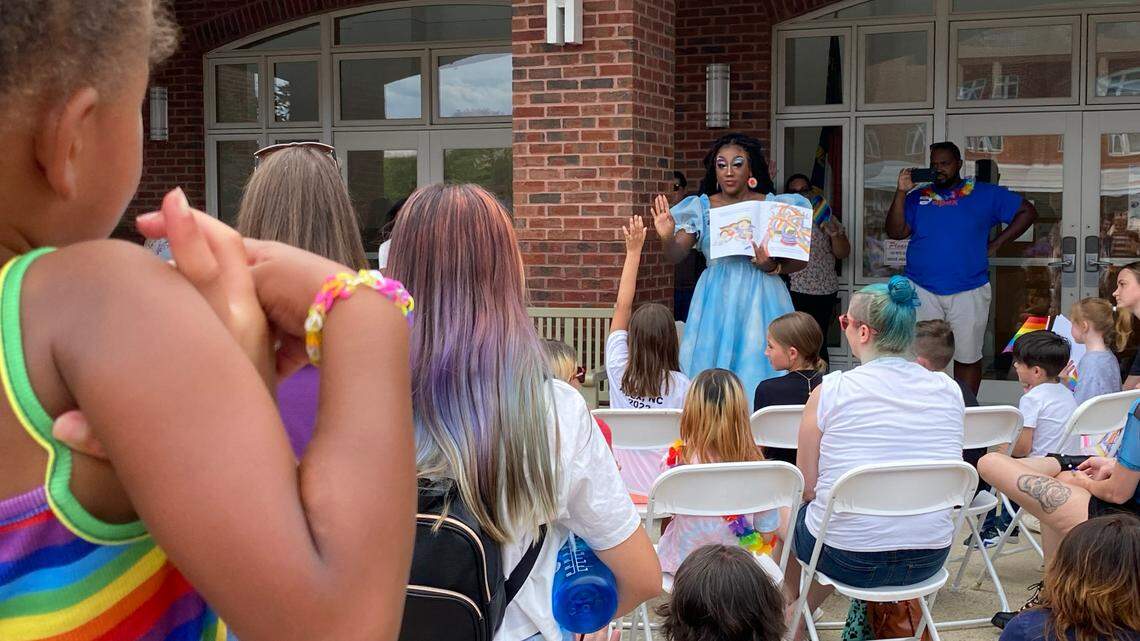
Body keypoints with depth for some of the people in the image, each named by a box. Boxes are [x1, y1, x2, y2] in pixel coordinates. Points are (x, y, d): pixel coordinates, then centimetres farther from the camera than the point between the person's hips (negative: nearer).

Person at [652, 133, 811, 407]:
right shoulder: (701, 208, 6)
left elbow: (800, 260, 4)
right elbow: (676, 255, -4)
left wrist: (774, 267, -14)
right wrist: (667, 236, -24)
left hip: (761, 300, -1)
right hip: (715, 301, 1)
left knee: (758, 369, -2)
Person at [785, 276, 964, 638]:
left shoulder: (830, 391, -13)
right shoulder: (949, 391, -1)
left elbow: (807, 487, -6)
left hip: (847, 561, -4)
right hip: (930, 560, 4)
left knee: (787, 515, 27)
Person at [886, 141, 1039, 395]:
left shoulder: (985, 194, 7)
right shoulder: (918, 197, 11)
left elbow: (1028, 211, 9)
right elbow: (895, 232, 0)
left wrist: (995, 244, 2)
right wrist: (901, 192, -9)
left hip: (969, 293, -1)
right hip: (922, 291, 1)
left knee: (968, 359, 5)